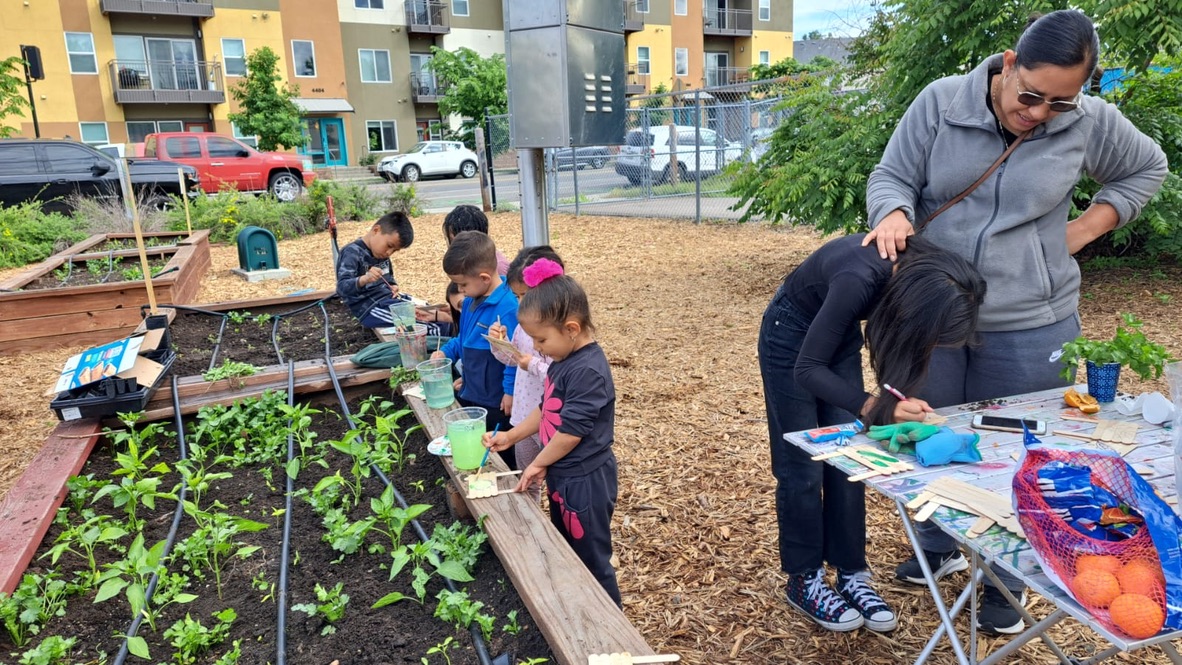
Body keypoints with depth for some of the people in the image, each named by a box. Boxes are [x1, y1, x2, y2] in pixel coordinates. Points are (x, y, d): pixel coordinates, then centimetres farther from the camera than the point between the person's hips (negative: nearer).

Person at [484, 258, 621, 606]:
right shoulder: (564, 360, 4)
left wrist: (539, 463, -11)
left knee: (592, 561, 7)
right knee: (564, 554, 24)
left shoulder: (588, 371, -26)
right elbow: (546, 411, 15)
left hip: (586, 482, -10)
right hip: (562, 477, 10)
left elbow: (571, 430, -25)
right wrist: (511, 436, 10)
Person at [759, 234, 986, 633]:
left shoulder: (923, 271, -20)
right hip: (791, 333, -6)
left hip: (839, 331, 6)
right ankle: (804, 581, 13)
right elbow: (807, 369, -30)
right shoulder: (859, 280, -39)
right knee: (803, 465, -1)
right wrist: (875, 408, -40)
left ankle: (851, 575, 16)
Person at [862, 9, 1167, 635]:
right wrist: (894, 213, -26)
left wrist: (1088, 226, 1)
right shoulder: (940, 102, -7)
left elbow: (1147, 169, 15)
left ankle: (1006, 582, 30)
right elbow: (891, 176, -3)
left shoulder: (1092, 122, -3)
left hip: (1027, 326, 0)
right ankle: (937, 548, 38)